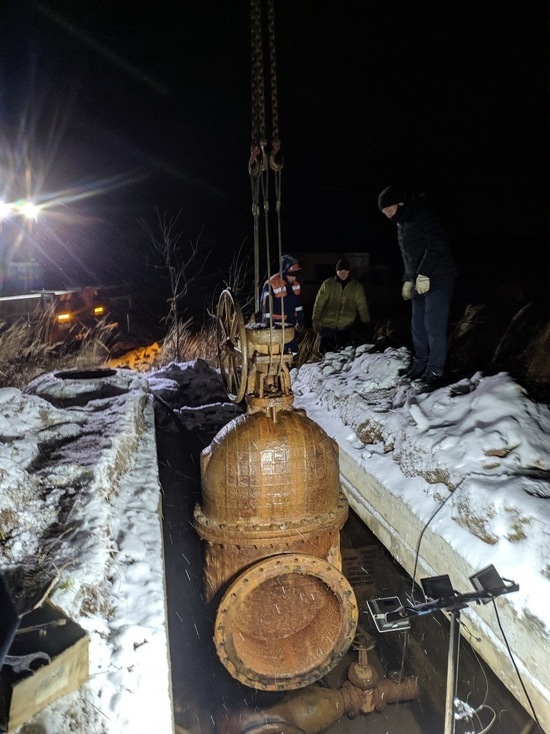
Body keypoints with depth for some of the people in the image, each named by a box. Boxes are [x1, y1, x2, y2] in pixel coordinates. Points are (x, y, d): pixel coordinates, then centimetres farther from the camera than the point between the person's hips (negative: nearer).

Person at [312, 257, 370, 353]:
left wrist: (367, 323, 7)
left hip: (345, 327, 1)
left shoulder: (357, 286, 2)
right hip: (327, 325, 0)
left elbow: (362, 307, 6)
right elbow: (319, 304, 1)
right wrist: (315, 320, -1)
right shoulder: (327, 284, -2)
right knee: (326, 352, 5)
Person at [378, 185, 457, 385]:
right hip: (419, 281, 9)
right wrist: (408, 280, 20)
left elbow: (437, 245, -24)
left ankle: (435, 370, 0)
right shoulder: (402, 224, 16)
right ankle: (420, 364, 22)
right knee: (417, 325, 11)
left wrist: (424, 274, -26)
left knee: (433, 325, -8)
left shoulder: (424, 215, -14)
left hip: (437, 279, -9)